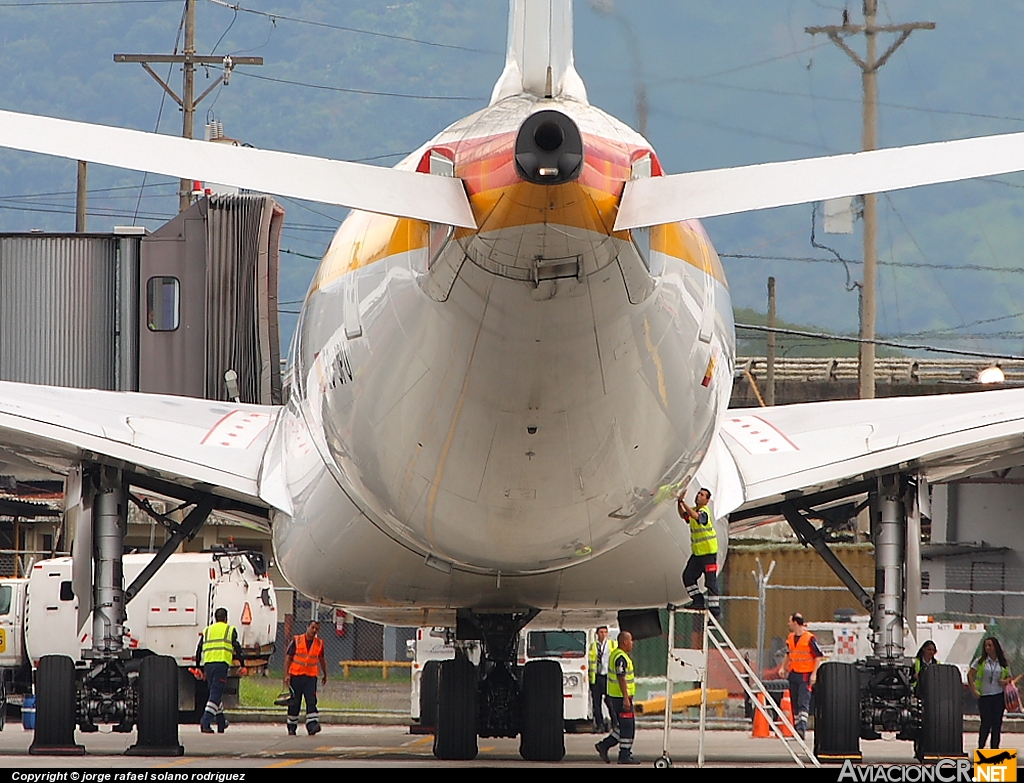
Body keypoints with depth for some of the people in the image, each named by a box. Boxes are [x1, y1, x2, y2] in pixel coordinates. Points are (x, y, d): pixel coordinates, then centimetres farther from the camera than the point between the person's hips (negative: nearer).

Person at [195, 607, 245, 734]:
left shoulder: (207, 631, 19)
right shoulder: (230, 630, 9)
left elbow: (199, 650, 16)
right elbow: (237, 648, 4)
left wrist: (197, 667, 22)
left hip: (208, 663, 4)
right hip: (221, 663, -4)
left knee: (216, 693, 19)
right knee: (215, 694, -8)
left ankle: (221, 723, 26)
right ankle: (205, 722, -23)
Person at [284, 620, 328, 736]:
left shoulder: (319, 643, 6)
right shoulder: (296, 641, -2)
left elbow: (321, 660, 20)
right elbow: (288, 658, -2)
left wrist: (325, 675, 26)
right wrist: (286, 675, -10)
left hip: (311, 677, 1)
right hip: (296, 676, -1)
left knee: (311, 701, -13)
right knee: (294, 703, 5)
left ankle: (312, 725, -20)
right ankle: (292, 728, 15)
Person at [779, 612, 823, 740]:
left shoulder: (810, 638, -11)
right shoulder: (790, 638, 12)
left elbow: (818, 657, -9)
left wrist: (814, 674, -14)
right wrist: (783, 667, 13)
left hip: (805, 675, -7)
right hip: (793, 674, 7)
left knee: (803, 703, -16)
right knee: (795, 704, 10)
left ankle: (802, 728, -24)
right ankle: (797, 729, 17)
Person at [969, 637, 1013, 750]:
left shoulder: (1003, 663, 7)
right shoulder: (981, 662, 2)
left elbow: (1009, 677, 16)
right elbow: (970, 675, 2)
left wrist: (1006, 681, -7)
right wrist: (973, 690, -7)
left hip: (999, 696, 2)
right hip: (984, 696, -2)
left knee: (997, 723, 3)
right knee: (986, 723, -5)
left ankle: (994, 748, 10)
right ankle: (980, 747, 8)